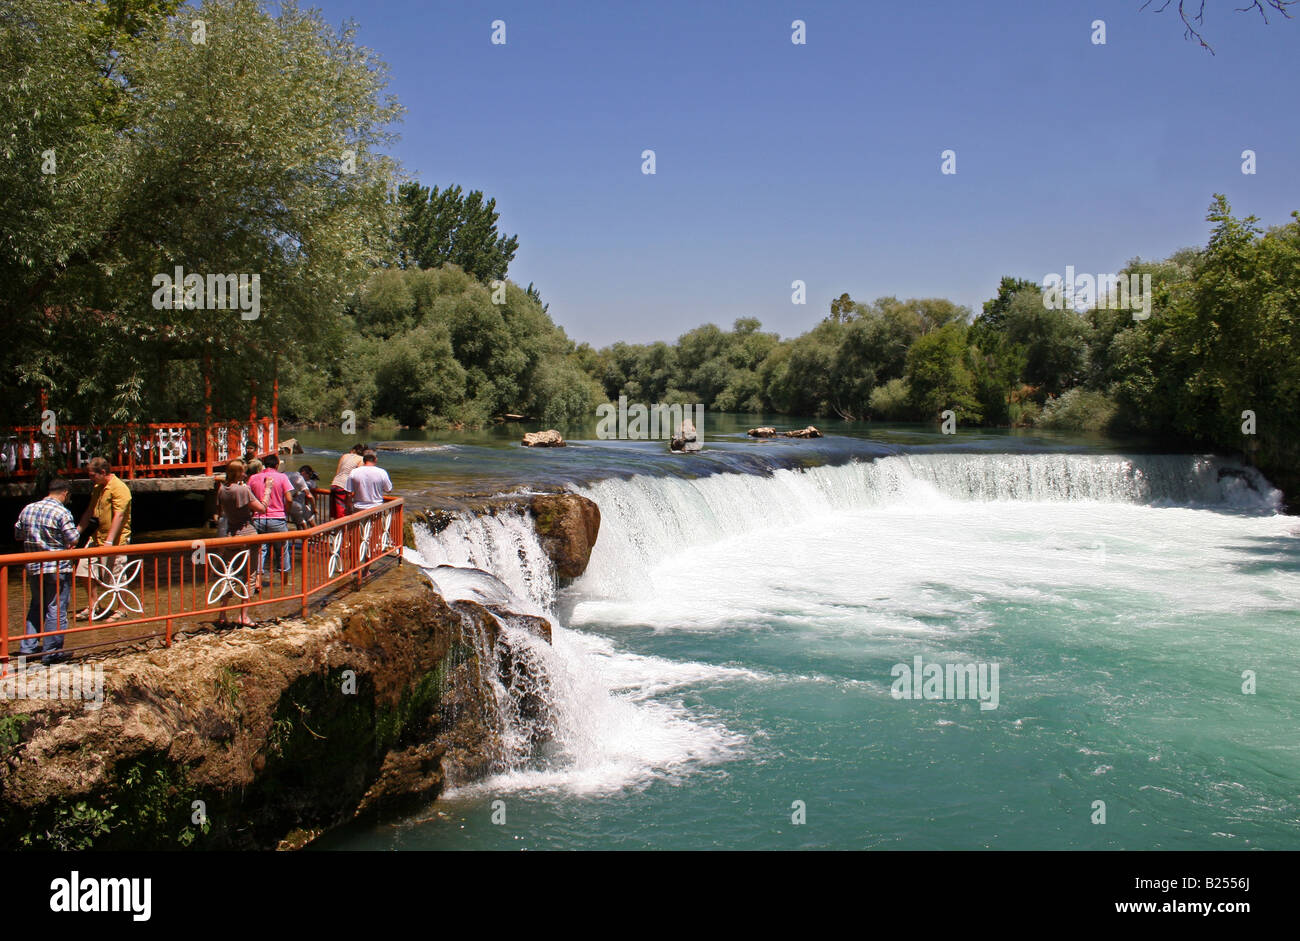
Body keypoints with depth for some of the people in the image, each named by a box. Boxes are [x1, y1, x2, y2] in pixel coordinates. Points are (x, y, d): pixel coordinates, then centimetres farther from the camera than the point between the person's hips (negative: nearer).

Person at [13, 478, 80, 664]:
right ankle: (51, 652, 4)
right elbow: (73, 540, -16)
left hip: (34, 567, 6)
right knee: (57, 610, 1)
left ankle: (28, 646, 20)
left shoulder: (27, 509, 6)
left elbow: (18, 535, 14)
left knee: (37, 607, 21)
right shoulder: (61, 512, -15)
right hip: (58, 568, -6)